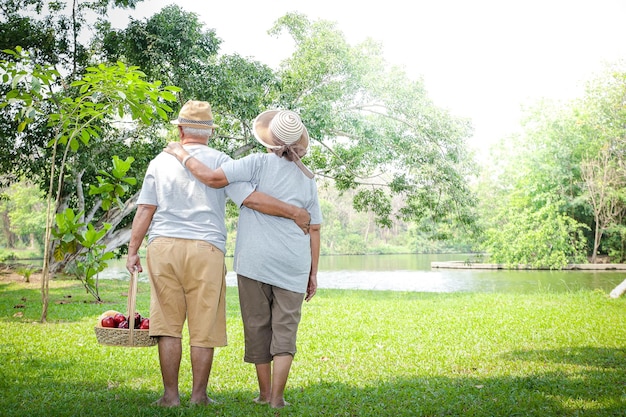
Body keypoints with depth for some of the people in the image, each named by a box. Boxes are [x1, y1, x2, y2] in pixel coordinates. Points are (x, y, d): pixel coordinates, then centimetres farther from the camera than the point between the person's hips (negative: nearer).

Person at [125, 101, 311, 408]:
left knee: (168, 325, 7)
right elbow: (251, 199, -5)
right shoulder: (219, 161, 3)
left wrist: (133, 251, 10)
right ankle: (199, 395, 11)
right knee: (203, 328, 5)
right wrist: (294, 212, 0)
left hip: (162, 247, 2)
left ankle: (170, 395, 11)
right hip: (205, 249, -2)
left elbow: (145, 209, 6)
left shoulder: (161, 161, 11)